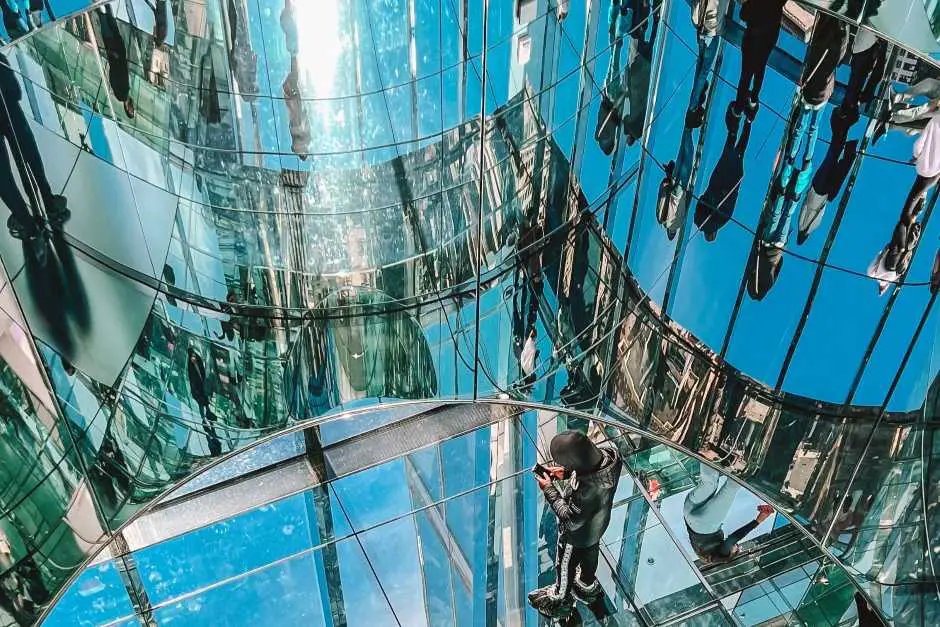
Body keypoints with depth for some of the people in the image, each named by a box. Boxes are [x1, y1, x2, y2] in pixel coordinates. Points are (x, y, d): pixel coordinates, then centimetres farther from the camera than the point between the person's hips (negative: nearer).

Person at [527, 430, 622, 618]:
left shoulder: (586, 490, -48)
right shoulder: (609, 450, -29)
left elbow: (571, 520, -28)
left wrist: (549, 490, -22)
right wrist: (565, 473, -12)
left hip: (577, 534, -6)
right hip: (597, 523, 7)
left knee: (565, 567, 25)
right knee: (590, 554, 36)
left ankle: (559, 600, 53)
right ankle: (588, 587, 64)